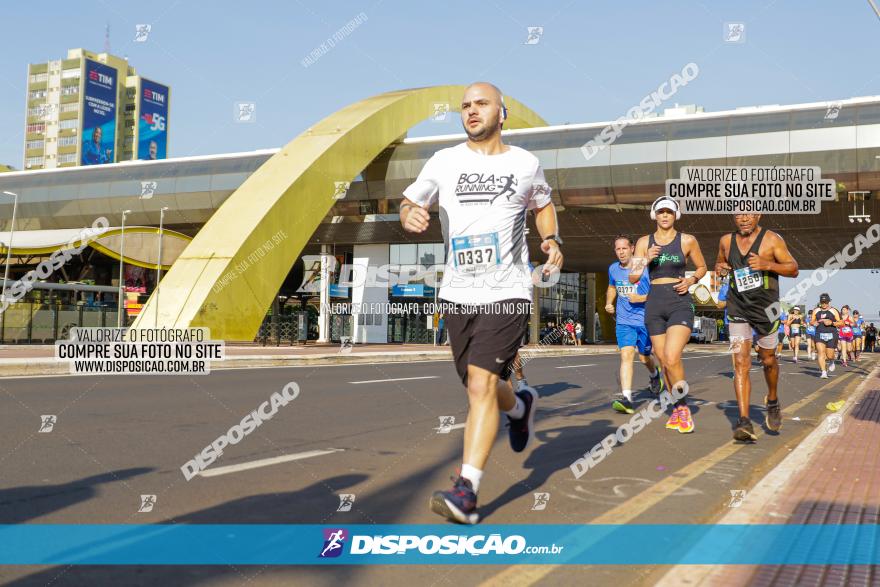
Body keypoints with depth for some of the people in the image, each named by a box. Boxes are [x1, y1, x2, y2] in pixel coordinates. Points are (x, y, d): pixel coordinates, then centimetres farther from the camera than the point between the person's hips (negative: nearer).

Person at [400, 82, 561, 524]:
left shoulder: (525, 164, 4)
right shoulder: (444, 161, 5)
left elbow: (543, 204, 23)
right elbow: (408, 204, 9)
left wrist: (552, 240, 5)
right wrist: (410, 216, -15)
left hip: (507, 292, -3)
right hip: (458, 292, 3)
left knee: (481, 383, -16)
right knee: (481, 387, 14)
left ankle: (466, 490, -12)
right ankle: (521, 406, 49)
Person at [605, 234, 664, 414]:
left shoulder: (645, 267, -9)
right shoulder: (613, 269, 4)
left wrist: (642, 298, -22)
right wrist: (609, 303, 9)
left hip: (645, 320, -2)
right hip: (624, 321, 2)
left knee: (644, 357, 13)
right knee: (626, 355, -15)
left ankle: (654, 374, 50)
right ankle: (626, 398, -22)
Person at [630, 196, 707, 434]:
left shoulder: (687, 241, 1)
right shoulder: (644, 242, 6)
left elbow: (702, 267, 15)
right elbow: (633, 278, 4)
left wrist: (691, 280, -4)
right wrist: (647, 260, -12)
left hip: (680, 303, -3)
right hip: (654, 305, 3)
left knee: (672, 358, -21)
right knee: (664, 362, 8)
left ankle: (683, 407, -4)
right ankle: (677, 410, 23)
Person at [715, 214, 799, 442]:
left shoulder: (772, 239, -5)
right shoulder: (726, 241, 6)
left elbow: (793, 269, -4)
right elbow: (719, 263, 24)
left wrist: (768, 264, -21)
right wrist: (720, 267, -1)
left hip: (767, 309, -1)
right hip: (738, 310, 2)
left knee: (768, 360, 14)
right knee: (741, 363, -11)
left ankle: (772, 402, 43)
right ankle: (744, 422, -15)